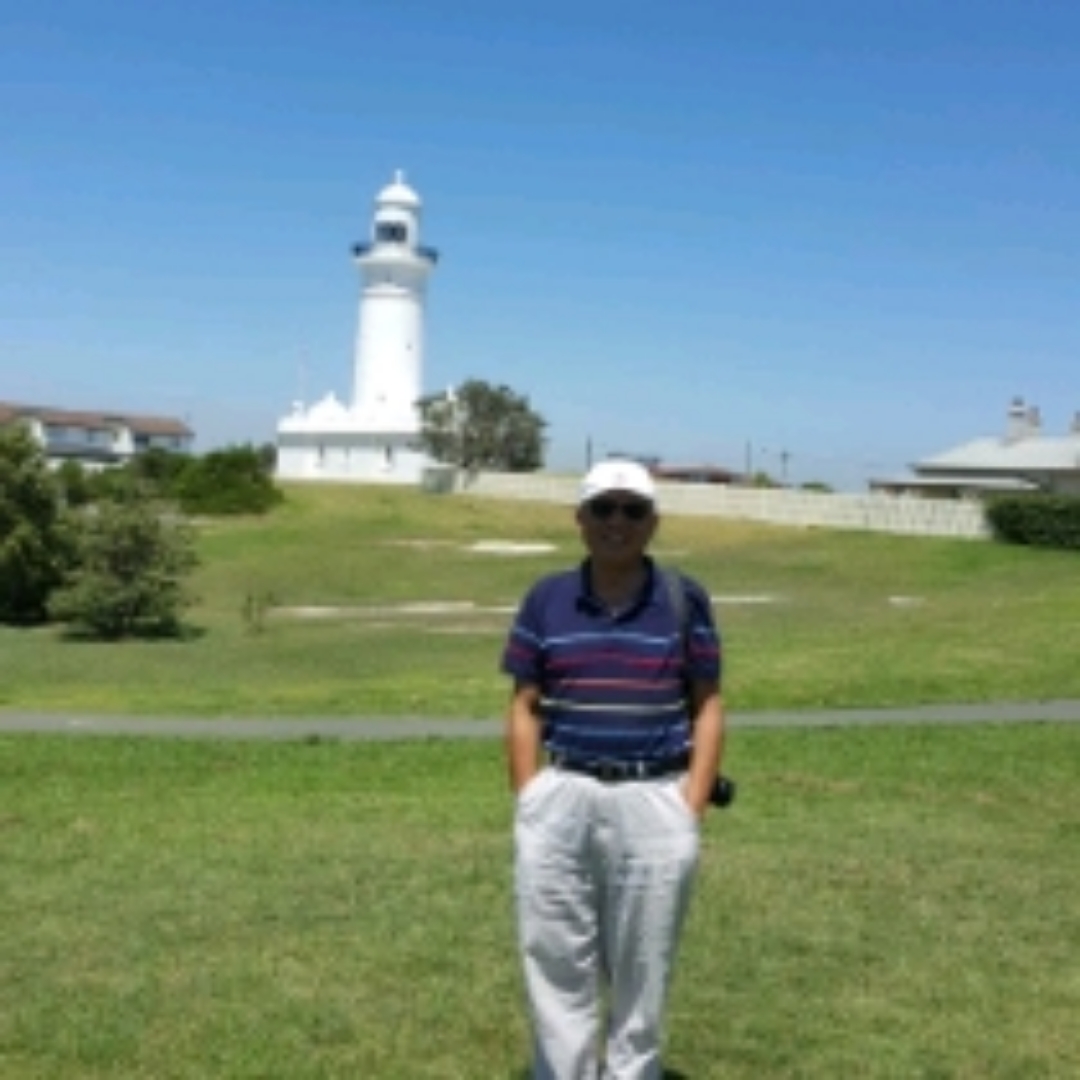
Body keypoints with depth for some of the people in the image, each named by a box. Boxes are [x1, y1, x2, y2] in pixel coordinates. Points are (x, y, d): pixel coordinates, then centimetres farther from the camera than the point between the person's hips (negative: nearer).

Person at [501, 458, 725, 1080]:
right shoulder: (546, 600, 4)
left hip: (655, 801, -1)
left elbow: (708, 708, 3)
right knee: (556, 959, 7)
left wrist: (691, 809, -5)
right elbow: (525, 708, 6)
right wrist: (528, 803, -2)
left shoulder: (685, 601, 1)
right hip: (563, 796, 1)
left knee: (644, 966, 10)